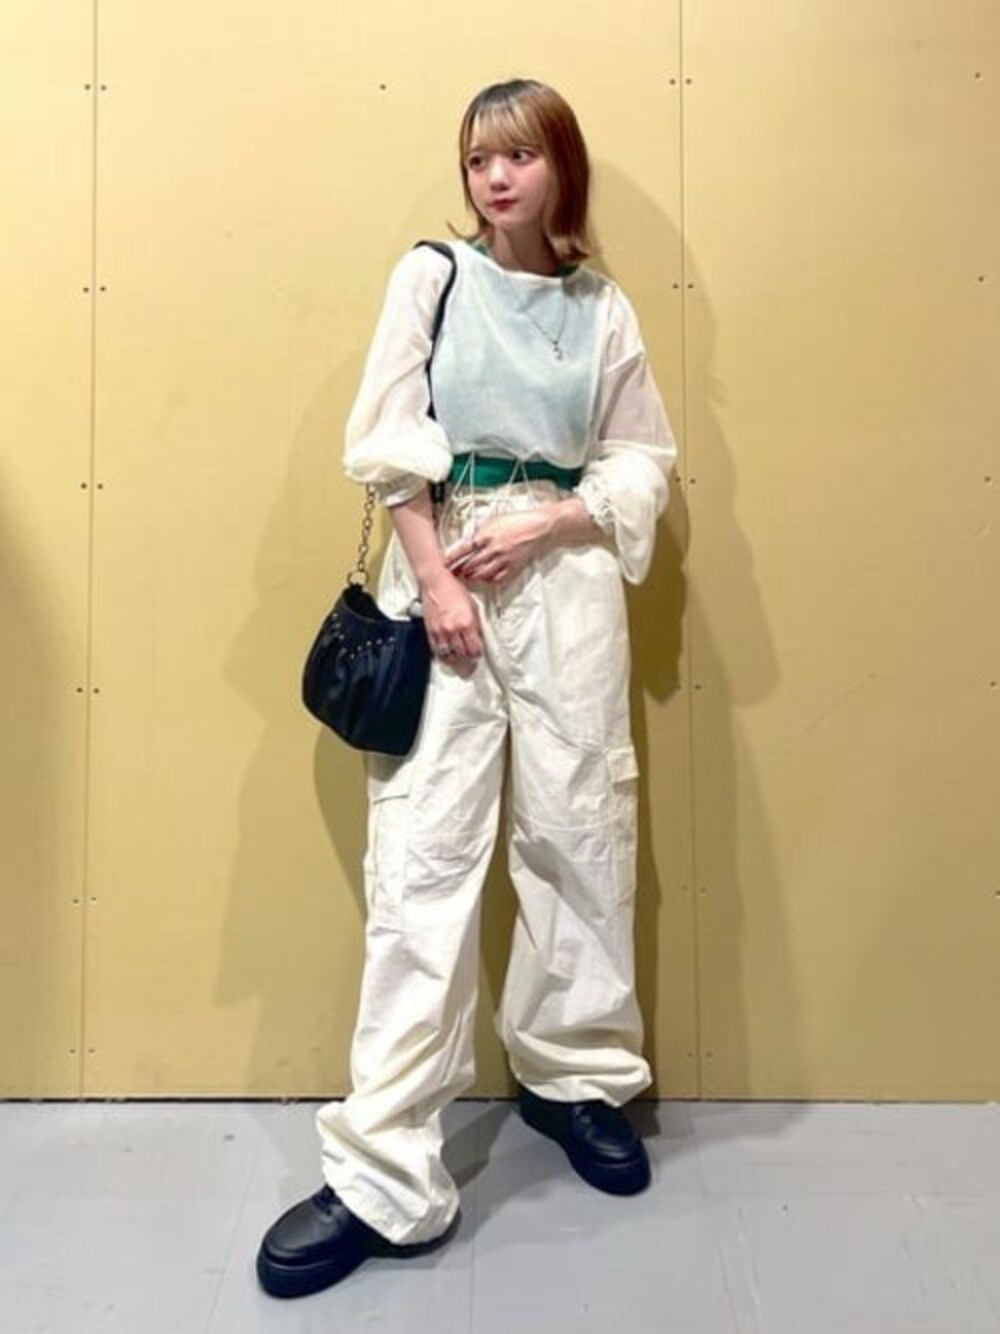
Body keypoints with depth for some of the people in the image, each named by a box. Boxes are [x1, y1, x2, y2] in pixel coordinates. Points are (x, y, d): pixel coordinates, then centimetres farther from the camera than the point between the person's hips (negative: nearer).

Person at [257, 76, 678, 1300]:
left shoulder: (603, 308, 12)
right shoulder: (431, 276, 8)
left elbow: (644, 465, 9)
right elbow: (389, 444, -1)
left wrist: (542, 523, -8)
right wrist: (436, 579, -11)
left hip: (566, 579, 2)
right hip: (441, 571, -2)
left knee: (579, 832, 6)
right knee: (422, 853, -6)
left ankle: (573, 1076, 29)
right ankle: (385, 1174, 0)